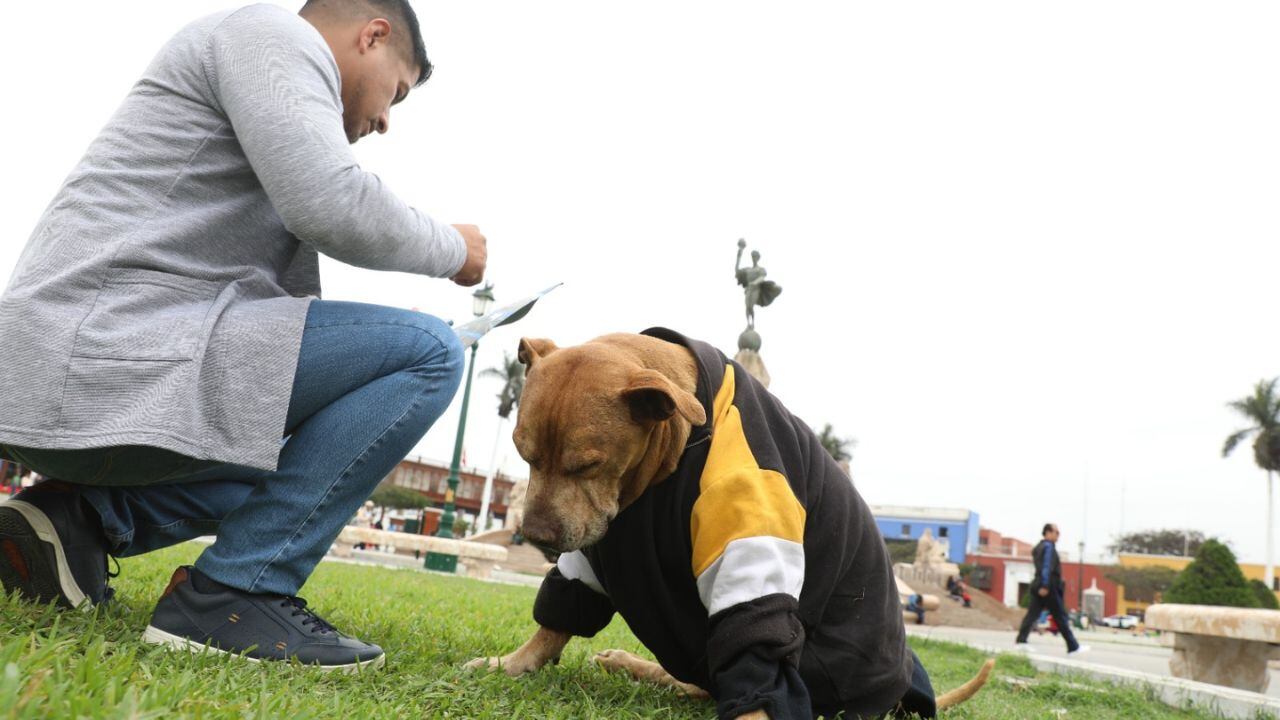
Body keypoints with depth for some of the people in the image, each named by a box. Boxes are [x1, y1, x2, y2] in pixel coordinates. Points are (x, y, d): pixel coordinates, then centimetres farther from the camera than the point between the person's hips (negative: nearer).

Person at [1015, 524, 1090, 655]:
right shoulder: (1048, 547, -10)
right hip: (1049, 588, -9)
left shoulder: (1039, 547, 20)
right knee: (1060, 617, -1)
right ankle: (1073, 647, 6)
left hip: (1038, 586, 9)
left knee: (1032, 614, 2)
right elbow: (1047, 567, -19)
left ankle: (1021, 641, -6)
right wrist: (1045, 586, -25)